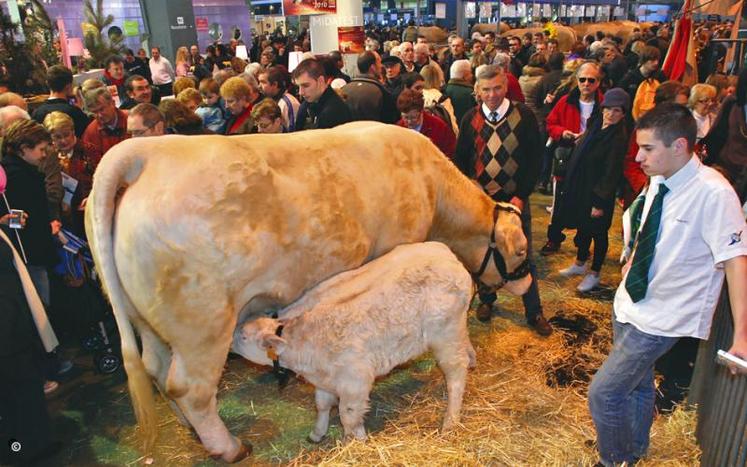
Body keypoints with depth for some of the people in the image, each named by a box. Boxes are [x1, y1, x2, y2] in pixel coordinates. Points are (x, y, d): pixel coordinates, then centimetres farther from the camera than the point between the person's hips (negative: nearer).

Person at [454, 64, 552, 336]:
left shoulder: (523, 116, -6)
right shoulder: (470, 119, 0)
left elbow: (535, 158, -4)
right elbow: (460, 160, 6)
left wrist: (522, 195, -11)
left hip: (515, 199, -2)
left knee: (523, 257, 5)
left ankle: (534, 312, 19)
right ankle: (486, 299, 36)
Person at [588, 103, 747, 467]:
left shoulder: (713, 193, -23)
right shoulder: (658, 181, -2)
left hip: (662, 318, -7)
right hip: (630, 302, 7)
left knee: (603, 393, -4)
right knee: (638, 385, 24)